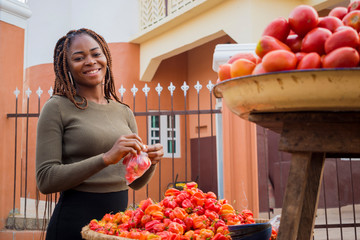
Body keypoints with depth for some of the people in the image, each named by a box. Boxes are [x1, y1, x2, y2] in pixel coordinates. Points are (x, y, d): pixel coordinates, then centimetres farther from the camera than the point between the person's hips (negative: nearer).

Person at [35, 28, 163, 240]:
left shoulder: (124, 112, 8)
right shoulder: (57, 107, -6)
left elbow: (136, 182, 13)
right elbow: (45, 180, -13)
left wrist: (151, 162, -9)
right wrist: (106, 158, -22)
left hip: (120, 216, 5)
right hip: (75, 220, -4)